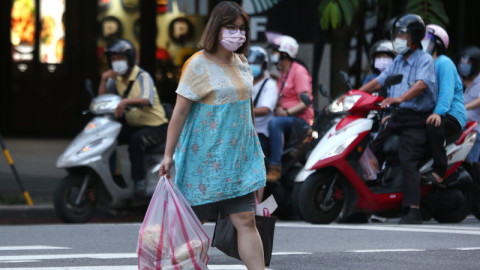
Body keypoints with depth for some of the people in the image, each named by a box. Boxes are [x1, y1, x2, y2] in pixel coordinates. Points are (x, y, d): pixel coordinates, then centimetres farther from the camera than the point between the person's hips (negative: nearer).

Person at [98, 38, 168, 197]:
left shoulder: (142, 77, -13)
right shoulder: (116, 79, 8)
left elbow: (147, 100, -32)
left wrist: (126, 101, -50)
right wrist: (104, 80, -12)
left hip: (155, 125, -7)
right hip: (132, 125, 7)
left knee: (137, 139, -36)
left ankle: (139, 181, -33)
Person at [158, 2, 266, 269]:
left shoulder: (241, 62, 9)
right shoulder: (198, 65, -11)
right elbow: (180, 111, -12)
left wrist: (256, 151, 21)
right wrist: (169, 154, -15)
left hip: (239, 157, 5)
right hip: (205, 159, -5)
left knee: (246, 220, -2)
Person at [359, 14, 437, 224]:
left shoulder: (425, 60, -7)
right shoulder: (398, 61, 20)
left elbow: (421, 84, -24)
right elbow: (379, 81, 21)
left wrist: (400, 98, -40)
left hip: (417, 119, -8)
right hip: (397, 116, 8)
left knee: (407, 160, -22)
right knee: (371, 152, 1)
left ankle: (414, 211, -27)